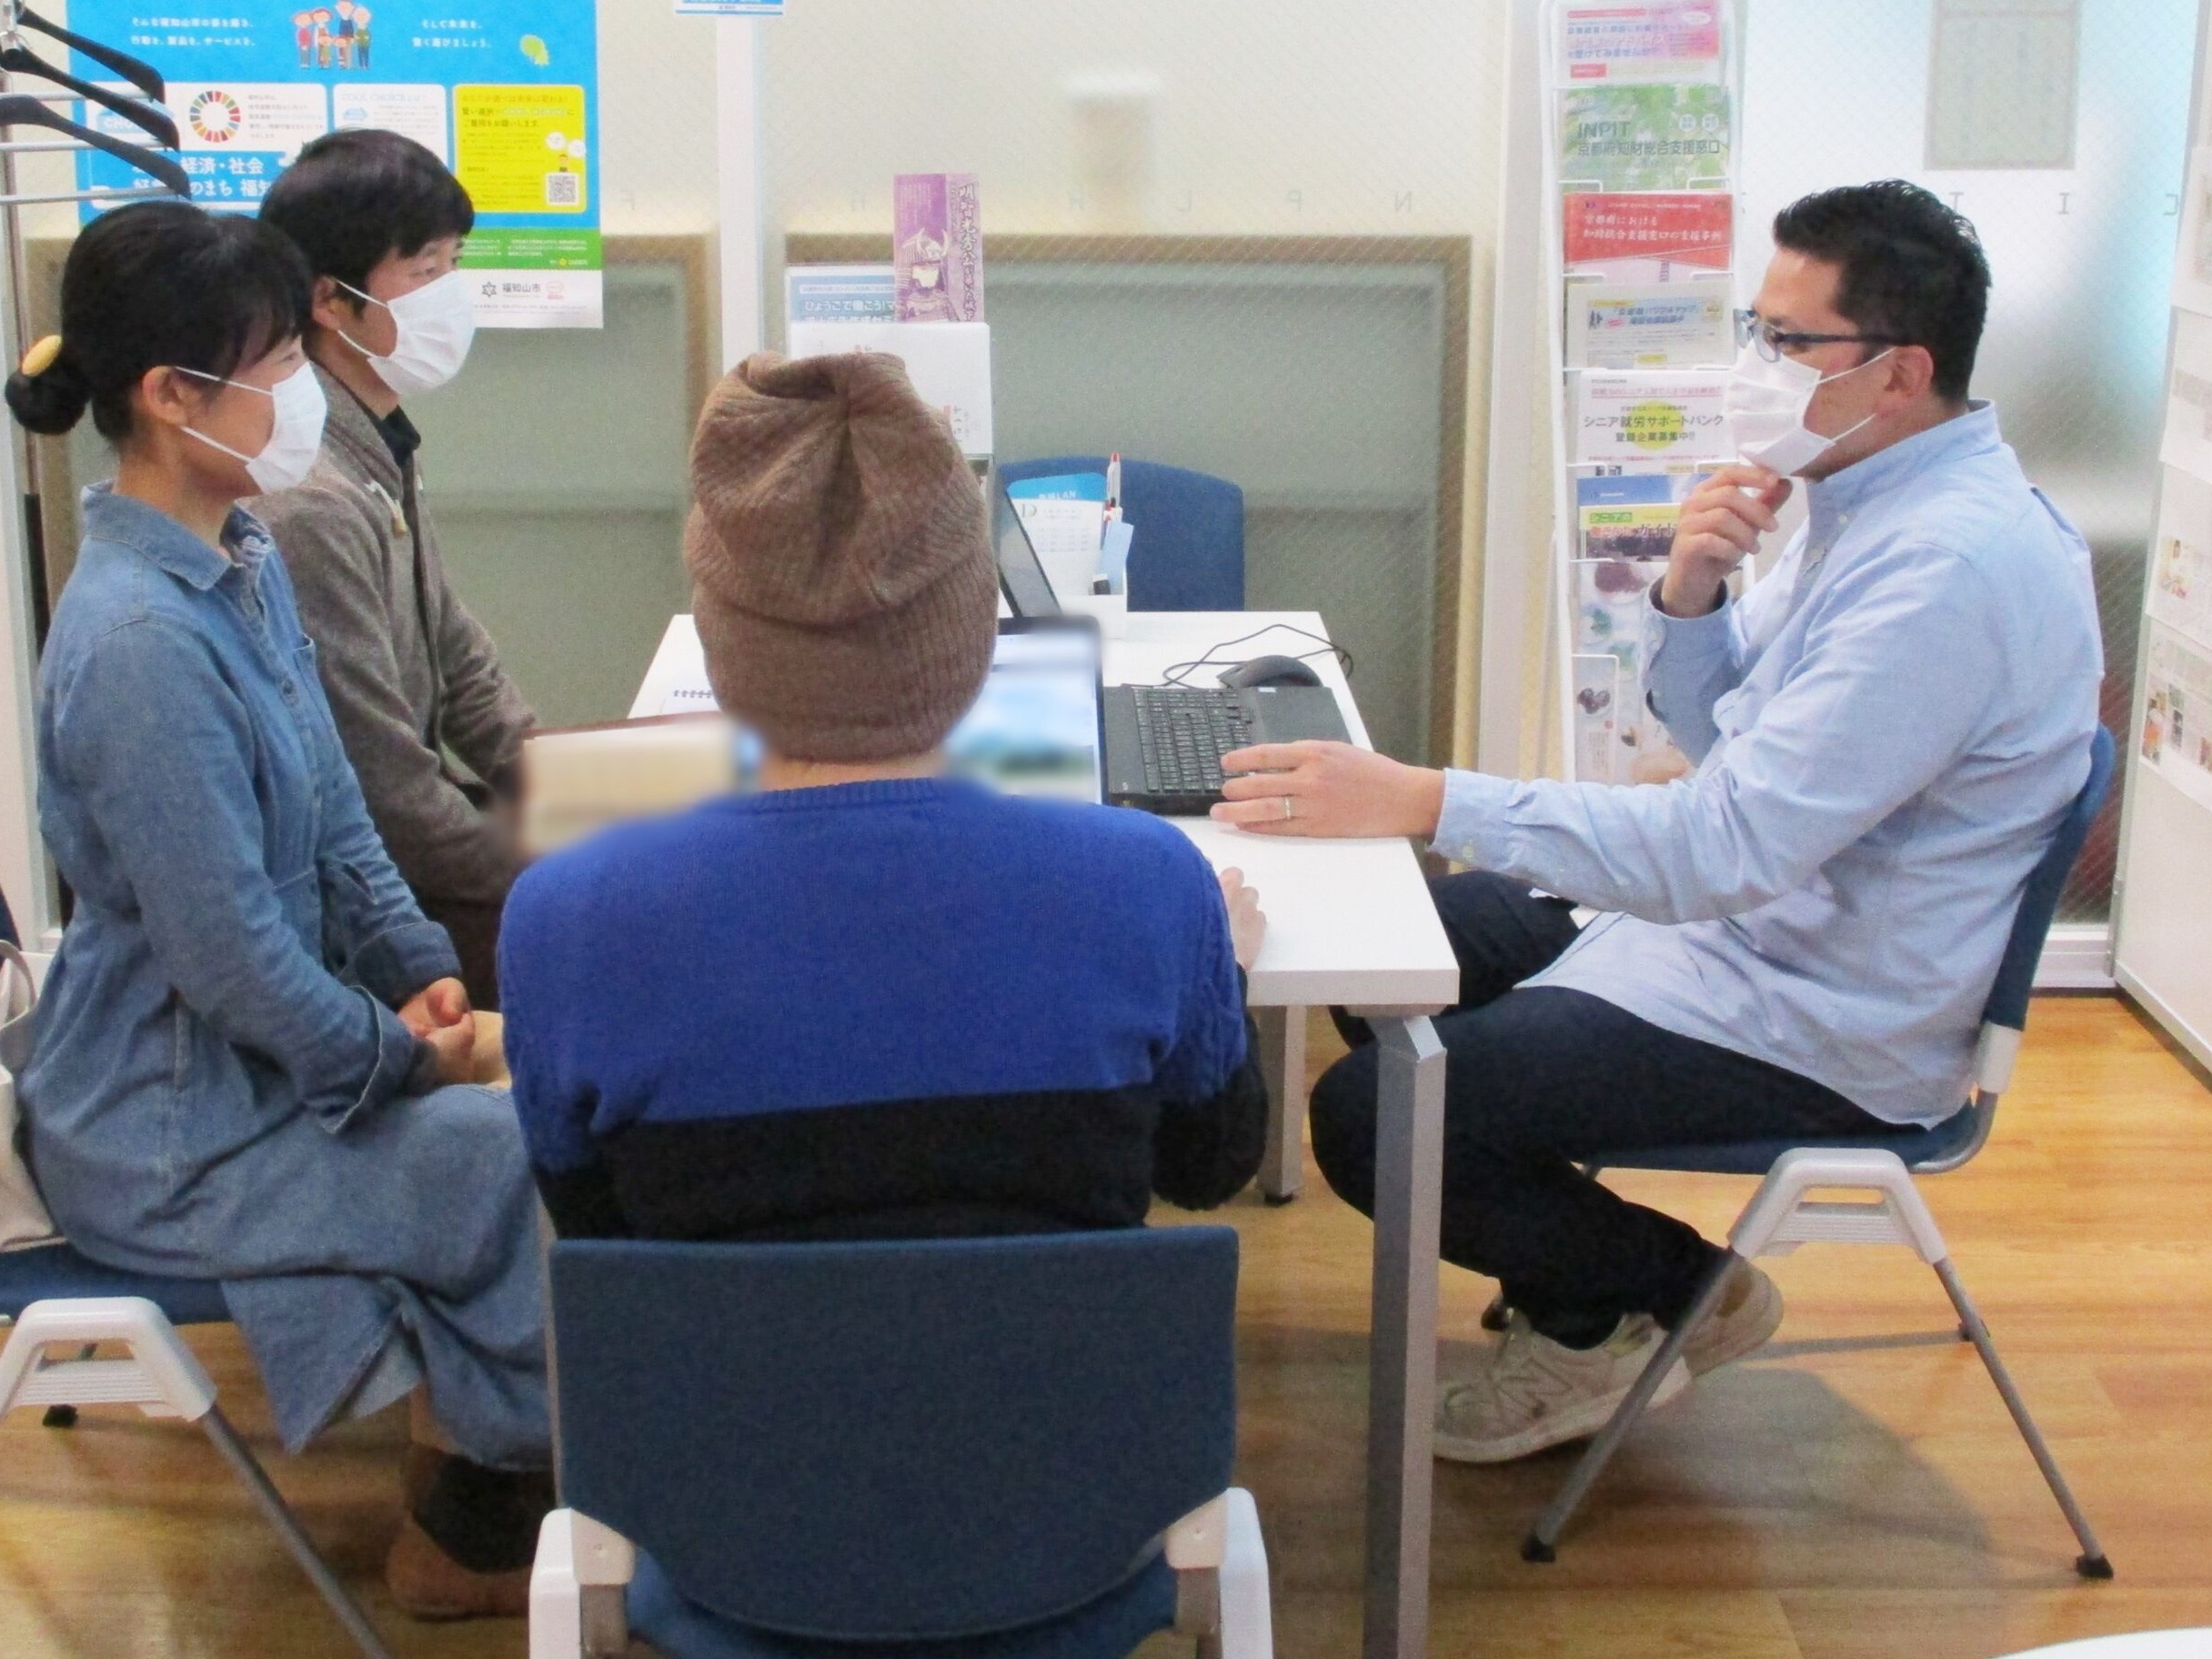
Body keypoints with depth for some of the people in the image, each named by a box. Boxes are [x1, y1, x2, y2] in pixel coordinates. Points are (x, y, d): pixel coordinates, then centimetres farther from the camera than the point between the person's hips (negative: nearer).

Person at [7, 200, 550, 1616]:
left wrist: (423, 968, 1)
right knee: (540, 1168, -13)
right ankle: (473, 1536, 11)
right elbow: (227, 953, -24)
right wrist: (396, 1052, -12)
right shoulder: (140, 638, -27)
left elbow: (333, 808, 12)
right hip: (170, 1137, -9)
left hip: (261, 1051, 9)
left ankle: (478, 1478, 16)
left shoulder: (246, 557, 3)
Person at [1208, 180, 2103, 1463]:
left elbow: (1729, 846, -32)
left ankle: (1674, 1291, 8)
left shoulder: (1952, 566, -27)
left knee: (1369, 1118, -16)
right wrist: (1690, 592, -10)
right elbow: (1725, 735, 12)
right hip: (1738, 921, 10)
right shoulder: (1880, 501, 5)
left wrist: (1422, 801, -34)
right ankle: (1588, 1284, 21)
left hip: (1809, 1024, -10)